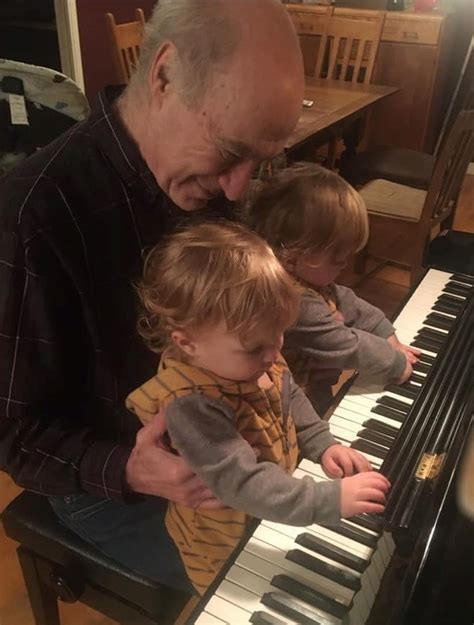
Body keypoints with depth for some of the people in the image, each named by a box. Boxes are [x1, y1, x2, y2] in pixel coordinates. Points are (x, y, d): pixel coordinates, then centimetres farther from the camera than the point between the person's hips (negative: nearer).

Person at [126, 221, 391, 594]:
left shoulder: (252, 359, -14)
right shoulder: (191, 407, -38)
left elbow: (290, 397, 4)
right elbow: (242, 483, -40)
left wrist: (323, 445, -8)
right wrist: (330, 499, -42)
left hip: (281, 507, 7)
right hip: (230, 544, -6)